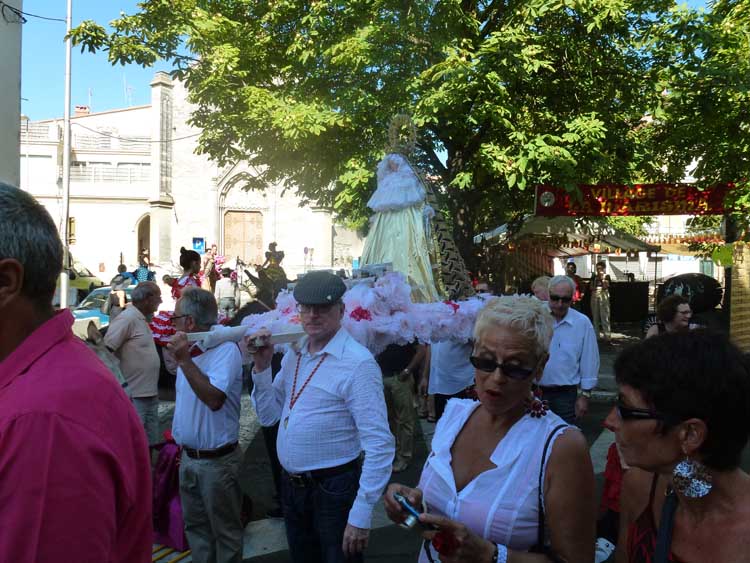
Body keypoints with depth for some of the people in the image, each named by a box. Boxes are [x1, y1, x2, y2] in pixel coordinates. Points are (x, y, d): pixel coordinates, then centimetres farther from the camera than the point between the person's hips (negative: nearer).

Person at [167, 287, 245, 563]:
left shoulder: (226, 349, -20)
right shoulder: (190, 349, 6)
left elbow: (214, 398, -32)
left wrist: (184, 360, -30)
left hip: (216, 460, -8)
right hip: (188, 456, 8)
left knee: (225, 530, 9)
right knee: (195, 526, 22)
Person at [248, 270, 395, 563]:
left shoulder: (358, 363, -21)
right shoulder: (294, 354, 3)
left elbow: (380, 445, -22)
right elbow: (268, 416, 8)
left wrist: (361, 515, -23)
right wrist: (262, 367, -6)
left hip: (333, 491, -7)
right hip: (291, 486, 7)